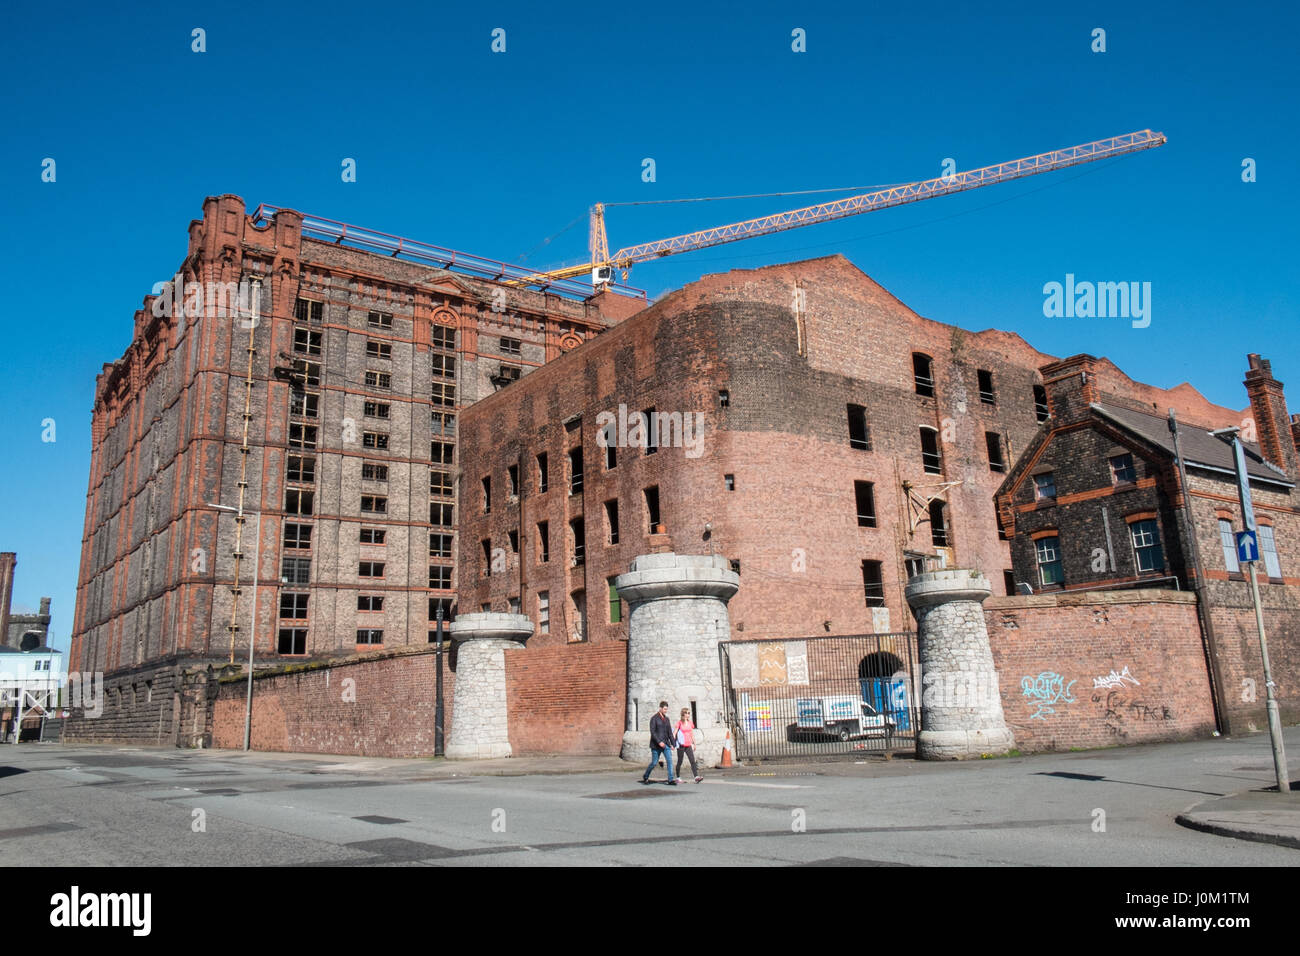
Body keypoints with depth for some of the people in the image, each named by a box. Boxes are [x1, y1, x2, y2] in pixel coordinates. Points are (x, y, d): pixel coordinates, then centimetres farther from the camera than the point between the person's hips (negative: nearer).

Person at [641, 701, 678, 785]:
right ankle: (645, 776, 24)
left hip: (666, 744, 5)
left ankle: (671, 780, -9)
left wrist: (672, 744, 10)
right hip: (656, 745, -5)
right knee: (654, 763, 2)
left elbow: (670, 732, 15)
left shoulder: (667, 719, 12)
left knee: (669, 760, -9)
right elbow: (652, 732, -15)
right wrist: (659, 742, -23)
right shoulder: (654, 718, -7)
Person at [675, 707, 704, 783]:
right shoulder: (679, 723, -4)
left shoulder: (690, 723, 11)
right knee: (680, 762, 5)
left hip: (688, 745, 4)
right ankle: (678, 777, 18)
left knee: (693, 761, -9)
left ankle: (696, 777, -18)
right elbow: (674, 733, -8)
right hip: (681, 745, -4)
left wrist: (694, 744, 21)